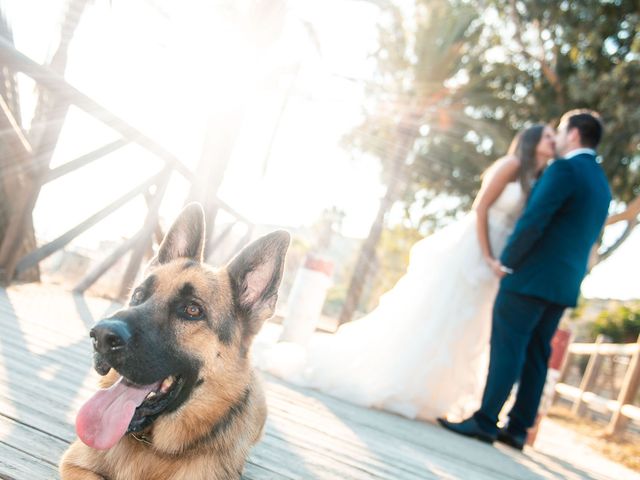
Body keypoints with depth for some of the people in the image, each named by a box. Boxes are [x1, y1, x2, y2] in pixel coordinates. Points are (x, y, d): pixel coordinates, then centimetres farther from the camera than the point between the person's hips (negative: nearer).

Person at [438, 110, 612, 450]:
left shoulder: (564, 169, -11)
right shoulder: (602, 183, 17)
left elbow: (533, 221, -18)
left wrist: (506, 261, -7)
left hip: (532, 277, -8)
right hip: (565, 283, 8)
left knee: (507, 348, -5)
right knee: (535, 355, 10)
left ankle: (485, 422, -2)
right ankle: (518, 428, 15)